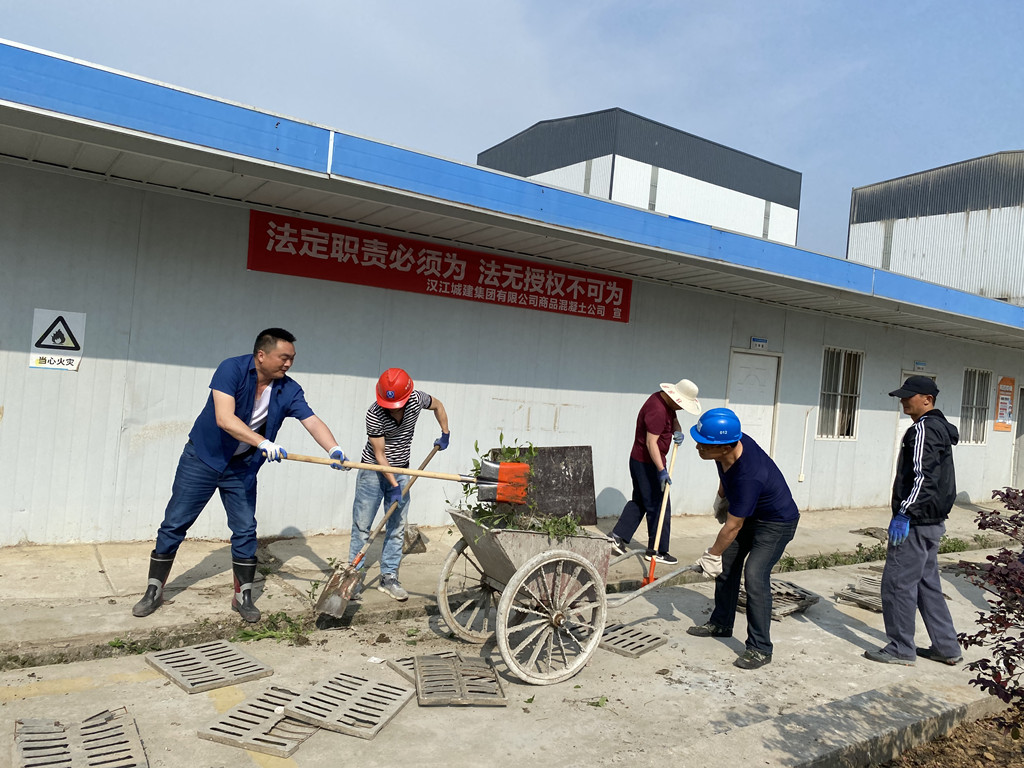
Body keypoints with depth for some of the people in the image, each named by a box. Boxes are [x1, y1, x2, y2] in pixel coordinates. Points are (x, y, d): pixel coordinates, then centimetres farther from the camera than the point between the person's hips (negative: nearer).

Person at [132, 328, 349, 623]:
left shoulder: (288, 390, -10)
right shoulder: (232, 369, -23)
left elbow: (312, 421, -20)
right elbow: (225, 418, -33)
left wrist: (333, 449, -39)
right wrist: (263, 443, -43)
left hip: (241, 468, 3)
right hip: (202, 458, -3)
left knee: (245, 530, 3)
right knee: (174, 525, 4)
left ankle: (242, 596, 17)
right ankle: (154, 591, 20)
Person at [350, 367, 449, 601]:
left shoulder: (416, 399, -16)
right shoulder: (374, 415, -25)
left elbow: (437, 405, 8)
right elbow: (379, 454, -20)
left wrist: (445, 434, 8)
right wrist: (394, 486, -21)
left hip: (400, 471, 4)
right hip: (373, 471, -4)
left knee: (397, 528, 6)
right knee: (361, 527, -1)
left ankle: (388, 577, 15)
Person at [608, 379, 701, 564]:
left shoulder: (667, 403, 6)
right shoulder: (657, 410, -25)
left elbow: (674, 421, 20)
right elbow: (651, 442, -28)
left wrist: (678, 431, -4)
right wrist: (662, 471, -31)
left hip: (638, 460, 10)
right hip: (647, 463, -10)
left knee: (639, 501, 19)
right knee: (658, 506, -2)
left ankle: (617, 535, 22)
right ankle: (657, 551, 7)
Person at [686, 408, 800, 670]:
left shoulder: (748, 474, -41)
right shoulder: (730, 444, -19)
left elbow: (733, 527, -29)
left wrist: (713, 554, -16)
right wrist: (721, 498, 21)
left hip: (776, 523, -9)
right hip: (747, 513, 9)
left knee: (755, 575, -19)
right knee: (726, 565, 12)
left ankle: (760, 648, -7)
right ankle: (721, 623, 30)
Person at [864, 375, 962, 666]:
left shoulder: (923, 429, -15)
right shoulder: (941, 428, 17)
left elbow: (923, 475, -24)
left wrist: (904, 513, -26)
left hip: (916, 522, -11)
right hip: (933, 521, 11)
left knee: (898, 582, -3)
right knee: (927, 583, 17)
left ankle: (901, 649, 5)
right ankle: (946, 647, 24)